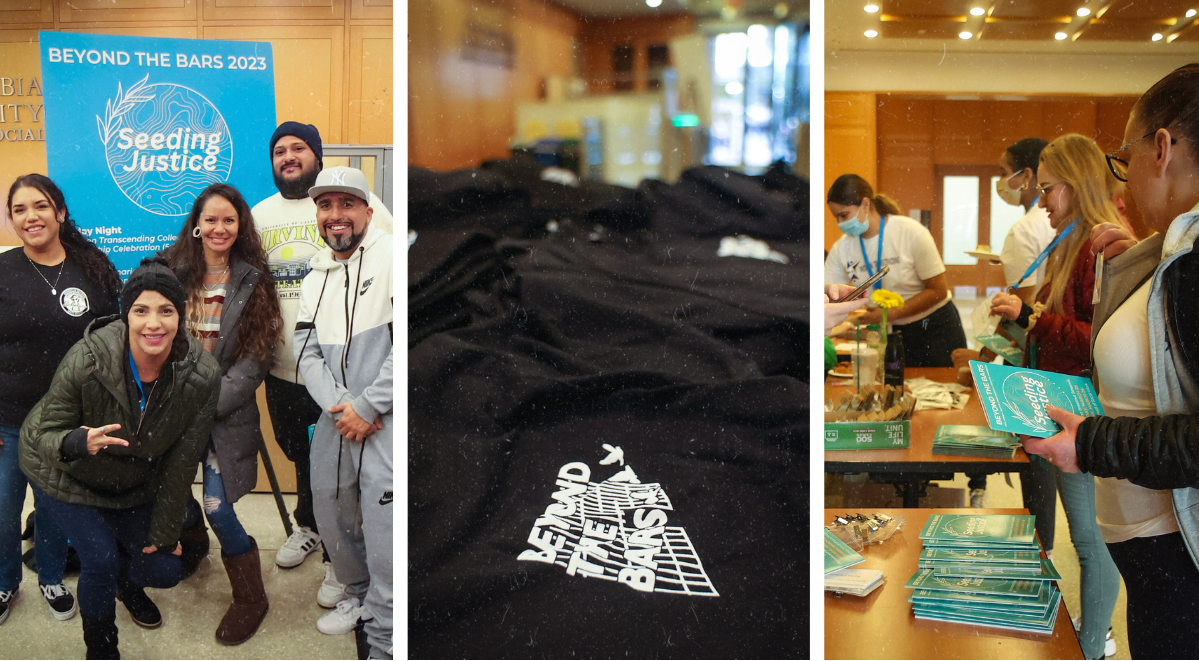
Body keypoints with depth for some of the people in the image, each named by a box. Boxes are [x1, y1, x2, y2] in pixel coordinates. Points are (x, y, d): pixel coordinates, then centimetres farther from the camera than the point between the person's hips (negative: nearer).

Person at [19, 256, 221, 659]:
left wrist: (164, 532, -5)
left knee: (163, 570, 4)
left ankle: (127, 584, 45)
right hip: (65, 477, -3)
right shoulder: (86, 361, -34)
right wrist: (78, 443, -48)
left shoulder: (201, 375, -26)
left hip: (134, 485, 3)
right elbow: (44, 435, -23)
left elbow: (182, 460, -14)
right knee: (101, 560, -18)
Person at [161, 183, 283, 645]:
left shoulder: (254, 284, -2)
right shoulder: (173, 274, 4)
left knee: (217, 507, -9)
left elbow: (255, 360, -7)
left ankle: (250, 600, 11)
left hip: (227, 413, -3)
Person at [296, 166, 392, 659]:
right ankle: (359, 596, 42)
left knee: (383, 526, -10)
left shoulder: (392, 257, -9)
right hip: (336, 418, 7)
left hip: (385, 418, -7)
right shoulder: (315, 280, 16)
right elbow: (306, 352, 11)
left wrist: (367, 406, -16)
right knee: (330, 510, 18)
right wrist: (336, 405, -8)